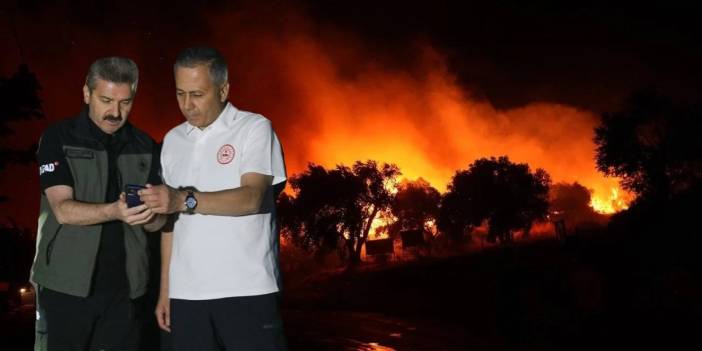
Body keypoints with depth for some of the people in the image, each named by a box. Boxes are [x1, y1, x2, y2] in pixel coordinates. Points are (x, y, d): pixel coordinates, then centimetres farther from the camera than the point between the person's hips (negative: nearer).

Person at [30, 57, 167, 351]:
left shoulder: (144, 147, 8)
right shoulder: (58, 138, -3)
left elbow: (156, 223, 5)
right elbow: (63, 210, -15)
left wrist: (149, 212, -19)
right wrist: (115, 211, -32)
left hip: (122, 287, 3)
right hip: (67, 285, -3)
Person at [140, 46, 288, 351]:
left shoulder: (255, 129, -1)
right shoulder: (173, 141, 15)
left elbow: (251, 198, -15)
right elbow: (171, 218, 16)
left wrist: (186, 199, -27)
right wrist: (165, 289, 11)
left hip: (246, 290, -4)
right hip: (187, 293, 5)